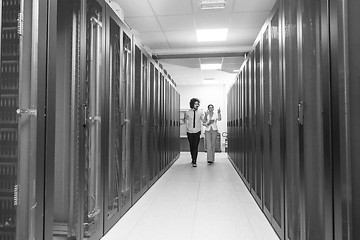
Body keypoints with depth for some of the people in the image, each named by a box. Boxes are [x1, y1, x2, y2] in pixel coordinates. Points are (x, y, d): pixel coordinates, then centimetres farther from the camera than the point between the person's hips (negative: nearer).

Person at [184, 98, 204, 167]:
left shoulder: (200, 112, 0)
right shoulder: (187, 112, -2)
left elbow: (204, 121, -7)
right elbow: (185, 121, 0)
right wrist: (185, 118, -22)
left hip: (197, 132, -1)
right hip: (190, 132, 1)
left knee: (195, 147, -7)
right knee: (191, 146, 11)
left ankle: (194, 162, -3)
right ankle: (193, 159, 31)